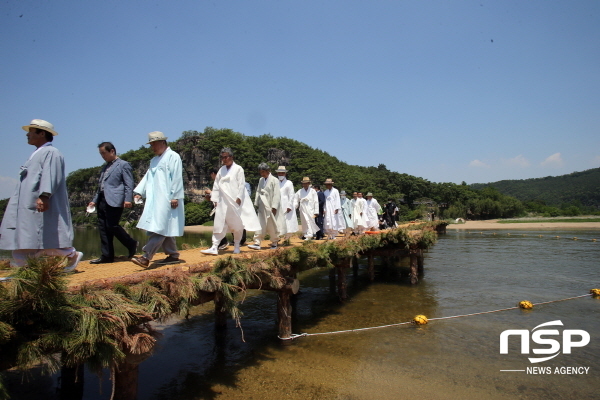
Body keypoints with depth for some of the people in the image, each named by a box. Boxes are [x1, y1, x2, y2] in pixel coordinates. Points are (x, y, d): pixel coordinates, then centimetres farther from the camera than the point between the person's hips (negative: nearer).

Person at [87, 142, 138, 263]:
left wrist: (128, 199, -18)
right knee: (103, 228, 5)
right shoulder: (105, 167, 23)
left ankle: (132, 244, 8)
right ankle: (106, 256, 11)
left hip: (114, 201, -8)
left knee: (112, 226, -11)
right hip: (102, 201, 8)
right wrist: (95, 200, 21)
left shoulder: (123, 165, 0)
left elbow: (129, 184, -8)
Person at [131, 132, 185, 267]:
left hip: (166, 200, -9)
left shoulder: (173, 157, -4)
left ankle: (146, 257, -16)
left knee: (159, 228, -12)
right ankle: (173, 255, 16)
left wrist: (175, 197, -17)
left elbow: (177, 178, -12)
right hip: (155, 200, 9)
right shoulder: (154, 160, 21)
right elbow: (147, 177, 19)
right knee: (165, 229, 9)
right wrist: (139, 192, 7)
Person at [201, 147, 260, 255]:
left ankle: (236, 246, 18)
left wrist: (238, 198, -14)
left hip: (235, 201, -4)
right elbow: (216, 185, 12)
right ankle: (214, 247, -2)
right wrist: (215, 200, 6)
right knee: (219, 224, -2)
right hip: (223, 203, 4)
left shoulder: (238, 169, -1)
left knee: (237, 224, 5)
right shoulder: (221, 170, 12)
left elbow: (241, 185, -6)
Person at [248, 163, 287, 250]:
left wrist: (274, 207, -16)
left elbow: (277, 195, -12)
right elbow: (258, 192, 14)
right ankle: (257, 243, -2)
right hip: (262, 207, 5)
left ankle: (274, 243, 22)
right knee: (260, 225, -1)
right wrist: (256, 204, 7)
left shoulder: (274, 180, -9)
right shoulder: (261, 180, 10)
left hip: (271, 207, -5)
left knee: (272, 226, 7)